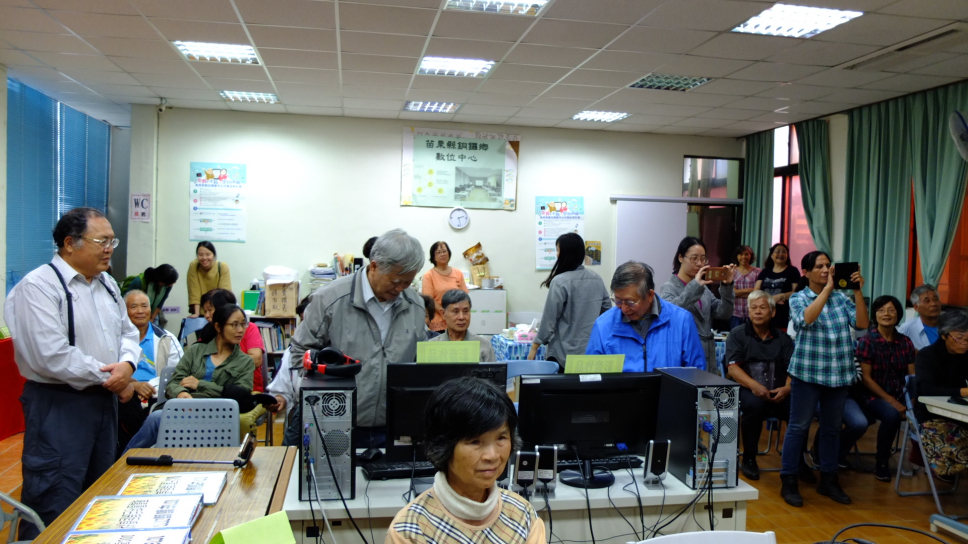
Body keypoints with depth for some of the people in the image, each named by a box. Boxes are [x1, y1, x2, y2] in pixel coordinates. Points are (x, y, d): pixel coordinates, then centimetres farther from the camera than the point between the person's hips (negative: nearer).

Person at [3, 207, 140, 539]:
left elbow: (128, 332, 16)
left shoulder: (107, 285, 10)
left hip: (104, 400, 8)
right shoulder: (39, 286, -15)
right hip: (58, 405, -8)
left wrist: (127, 364, -7)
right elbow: (52, 356, -22)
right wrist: (108, 378, -13)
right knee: (54, 508, -1)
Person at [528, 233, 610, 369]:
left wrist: (534, 347, -2)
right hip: (592, 353, 5)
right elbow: (607, 312, 11)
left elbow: (549, 319, -11)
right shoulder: (597, 279, 3)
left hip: (565, 355, -5)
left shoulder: (560, 282, -14)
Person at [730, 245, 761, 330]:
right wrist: (749, 290, -4)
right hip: (736, 313, 1)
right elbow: (731, 292, -2)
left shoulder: (757, 272, 5)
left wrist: (739, 292, -6)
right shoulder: (732, 272, 8)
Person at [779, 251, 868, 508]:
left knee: (832, 427, 12)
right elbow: (806, 319, -23)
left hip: (839, 373, 4)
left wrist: (858, 291, -11)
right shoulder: (798, 298, -2)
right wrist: (827, 287, -21)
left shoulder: (842, 298, 6)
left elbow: (862, 324, -5)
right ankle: (789, 482, 8)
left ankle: (828, 480, 25)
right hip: (808, 372, -4)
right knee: (799, 427, 0)